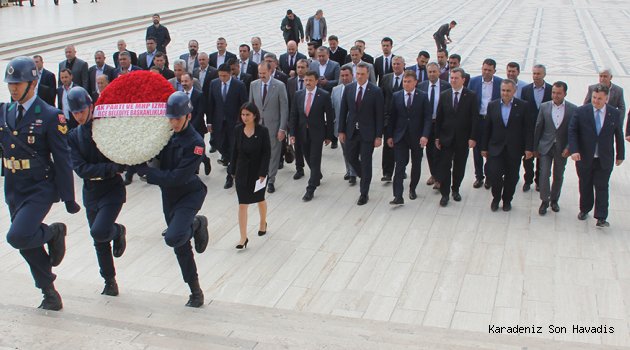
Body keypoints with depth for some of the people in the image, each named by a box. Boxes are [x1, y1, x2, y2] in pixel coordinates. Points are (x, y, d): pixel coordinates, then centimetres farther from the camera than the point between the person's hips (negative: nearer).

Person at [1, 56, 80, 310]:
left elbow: (62, 159, -10)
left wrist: (68, 197, -9)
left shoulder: (50, 116, -10)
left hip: (40, 187, -6)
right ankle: (49, 293, 28)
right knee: (27, 246, 12)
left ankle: (54, 232, 8)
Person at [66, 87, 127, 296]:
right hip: (91, 193, 4)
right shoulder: (74, 137, 1)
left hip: (113, 190, -4)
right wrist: (111, 168, -21)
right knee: (100, 242, 12)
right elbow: (81, 168, -12)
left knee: (99, 232, -24)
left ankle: (118, 232, 12)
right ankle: (110, 282, 29)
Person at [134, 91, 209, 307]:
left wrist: (146, 172, -22)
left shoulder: (195, 142, -20)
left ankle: (197, 225, 7)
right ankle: (195, 292, 28)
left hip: (189, 194, -6)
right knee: (181, 247, 13)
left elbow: (178, 177, -25)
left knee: (173, 238, -26)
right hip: (169, 195, 6)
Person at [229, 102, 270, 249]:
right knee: (242, 204, -1)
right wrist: (233, 170, 5)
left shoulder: (262, 131, -13)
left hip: (257, 171, -2)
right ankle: (243, 238, 3)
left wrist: (262, 173, -16)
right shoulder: (238, 129, -3)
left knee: (260, 200, 19)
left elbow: (267, 153, -12)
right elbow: (235, 151, 4)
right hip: (242, 171, 2)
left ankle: (263, 223, 47)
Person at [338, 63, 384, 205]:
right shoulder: (348, 89, 2)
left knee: (366, 162, 1)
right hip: (351, 131, 4)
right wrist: (341, 131, 3)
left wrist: (379, 136, -10)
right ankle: (365, 178, 40)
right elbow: (343, 111, 6)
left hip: (368, 133, -4)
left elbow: (379, 115, -8)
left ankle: (364, 194, 11)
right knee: (352, 159, 13)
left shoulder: (375, 91, -9)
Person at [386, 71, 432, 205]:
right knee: (400, 165, -7)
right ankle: (398, 196, -11)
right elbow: (392, 117, 6)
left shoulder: (422, 96, -4)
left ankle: (412, 188, 34)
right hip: (400, 136, 0)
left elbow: (427, 117, -7)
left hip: (417, 136, 0)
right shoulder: (396, 96, 2)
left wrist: (425, 135, -17)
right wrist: (389, 135, 3)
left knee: (416, 165, 13)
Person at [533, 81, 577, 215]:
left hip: (562, 149, 0)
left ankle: (554, 200, 29)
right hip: (546, 146, 0)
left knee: (558, 176, 12)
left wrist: (568, 147, -11)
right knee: (544, 174, -6)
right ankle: (544, 201, 7)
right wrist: (535, 148, 4)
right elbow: (538, 128, 3)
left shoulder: (573, 109, -5)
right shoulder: (544, 106, -2)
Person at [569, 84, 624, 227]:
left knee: (602, 188, 0)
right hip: (584, 157, 0)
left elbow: (619, 135, 6)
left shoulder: (615, 114, -2)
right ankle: (584, 210, 33)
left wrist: (620, 155, 10)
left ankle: (601, 218, 3)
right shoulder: (581, 111, -6)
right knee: (585, 186, 14)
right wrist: (574, 150, -19)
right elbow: (572, 131, -7)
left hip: (604, 160, 0)